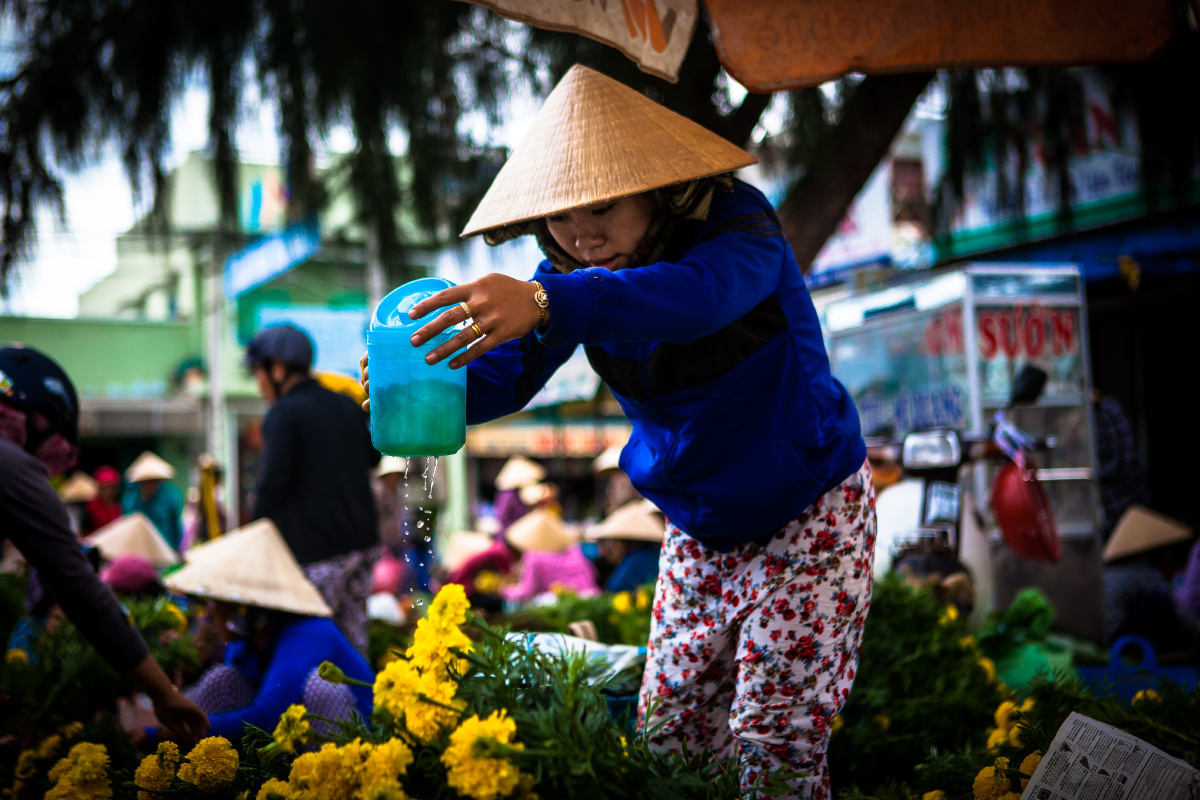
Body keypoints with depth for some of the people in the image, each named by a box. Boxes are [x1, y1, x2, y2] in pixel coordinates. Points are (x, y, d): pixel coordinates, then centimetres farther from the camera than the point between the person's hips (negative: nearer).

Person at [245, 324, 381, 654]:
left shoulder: (283, 415, -9)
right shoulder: (348, 406, 12)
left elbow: (274, 480, -16)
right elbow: (373, 457, 26)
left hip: (317, 551, -7)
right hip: (363, 539, 7)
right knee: (353, 638, 11)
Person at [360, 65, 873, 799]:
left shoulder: (738, 221, -26)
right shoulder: (574, 275, -7)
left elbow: (699, 294, -49)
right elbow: (504, 373, -18)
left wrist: (546, 304, -64)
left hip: (812, 514, -6)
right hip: (700, 532, 6)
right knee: (670, 734, 10)